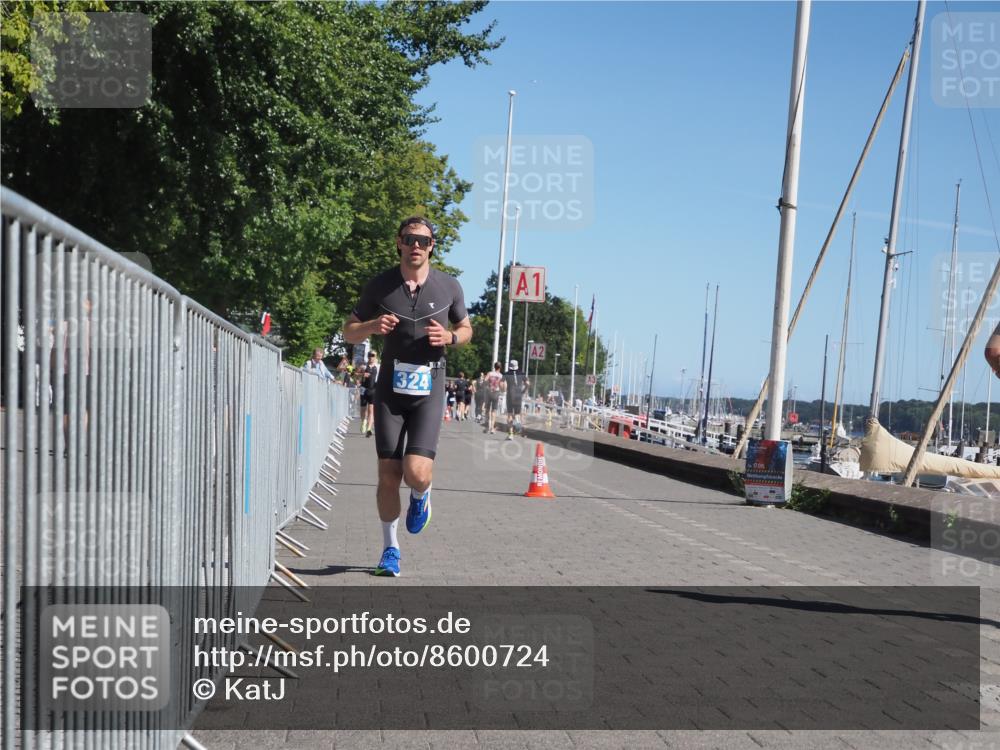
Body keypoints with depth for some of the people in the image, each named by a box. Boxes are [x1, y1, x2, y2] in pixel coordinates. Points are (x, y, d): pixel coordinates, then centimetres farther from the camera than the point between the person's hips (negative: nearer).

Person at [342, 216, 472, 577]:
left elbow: (466, 328, 16)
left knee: (417, 473, -15)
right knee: (389, 475, 0)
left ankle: (421, 495, 23)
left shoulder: (449, 286, 1)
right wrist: (372, 325, -16)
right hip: (390, 389, 1)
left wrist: (450, 337, -8)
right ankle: (390, 548, 20)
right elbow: (349, 332, 7)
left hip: (428, 391, -1)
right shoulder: (380, 285, 0)